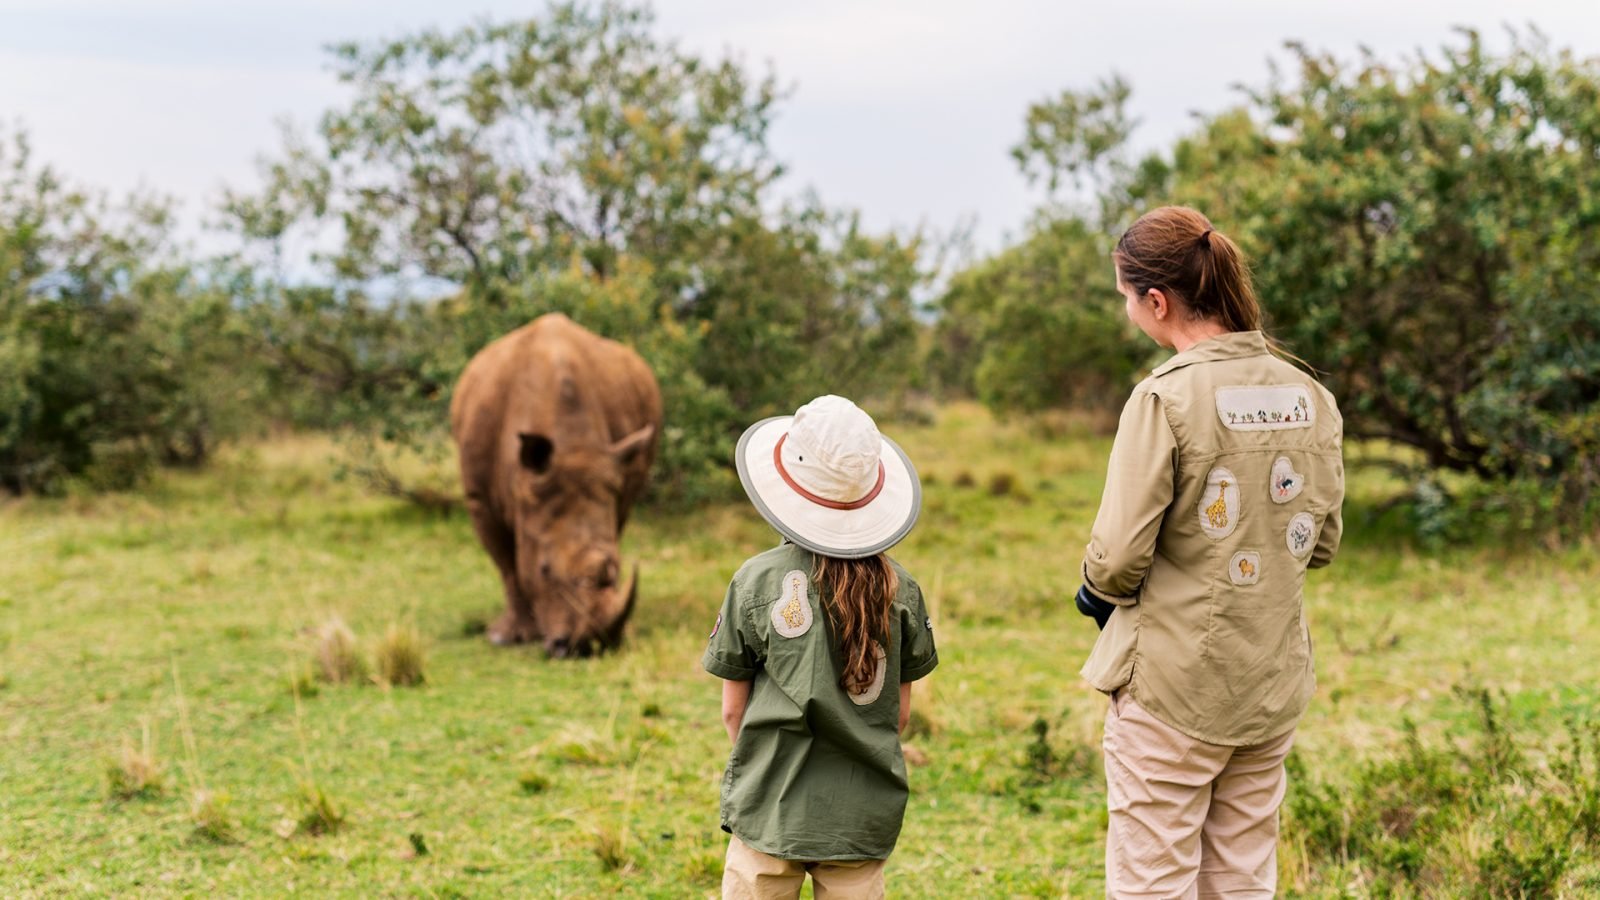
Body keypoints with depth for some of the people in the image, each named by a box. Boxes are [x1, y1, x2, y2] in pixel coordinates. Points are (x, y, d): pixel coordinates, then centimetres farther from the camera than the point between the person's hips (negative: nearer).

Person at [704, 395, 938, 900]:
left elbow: (733, 708, -1)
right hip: (865, 815, 2)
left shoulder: (757, 580, -8)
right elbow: (901, 710, 5)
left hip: (772, 808, -2)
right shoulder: (898, 588, -2)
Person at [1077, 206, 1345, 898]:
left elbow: (1119, 555, -17)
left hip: (1172, 690, -6)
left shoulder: (1166, 398, -17)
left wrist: (1097, 589, 3)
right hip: (1273, 687, 6)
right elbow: (1321, 541, 10)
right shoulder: (1310, 398, 3)